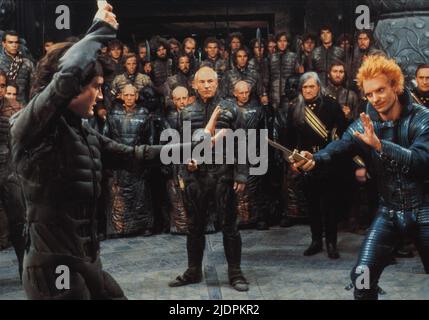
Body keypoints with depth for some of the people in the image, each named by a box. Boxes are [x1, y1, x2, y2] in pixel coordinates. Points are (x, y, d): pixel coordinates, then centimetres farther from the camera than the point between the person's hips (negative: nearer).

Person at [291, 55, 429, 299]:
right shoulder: (364, 125, -3)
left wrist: (379, 144, -39)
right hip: (389, 212, 3)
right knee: (362, 276, -5)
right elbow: (338, 148, -20)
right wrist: (314, 160, -42)